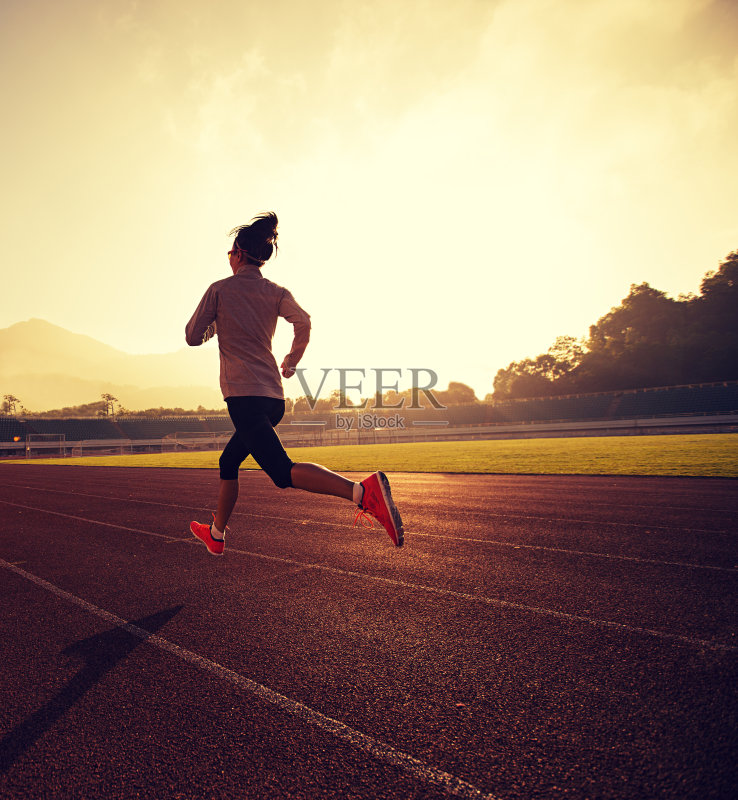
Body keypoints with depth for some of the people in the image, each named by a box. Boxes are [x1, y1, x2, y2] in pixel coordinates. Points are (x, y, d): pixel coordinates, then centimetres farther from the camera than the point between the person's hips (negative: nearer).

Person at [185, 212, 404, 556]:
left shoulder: (219, 289, 2)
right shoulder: (275, 292, 11)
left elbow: (193, 337, 4)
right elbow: (303, 322, -4)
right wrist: (291, 361, 12)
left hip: (244, 396, -7)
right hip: (274, 396, 7)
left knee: (282, 471, -17)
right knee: (228, 463, 23)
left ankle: (363, 491, -37)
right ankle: (216, 534, 35)